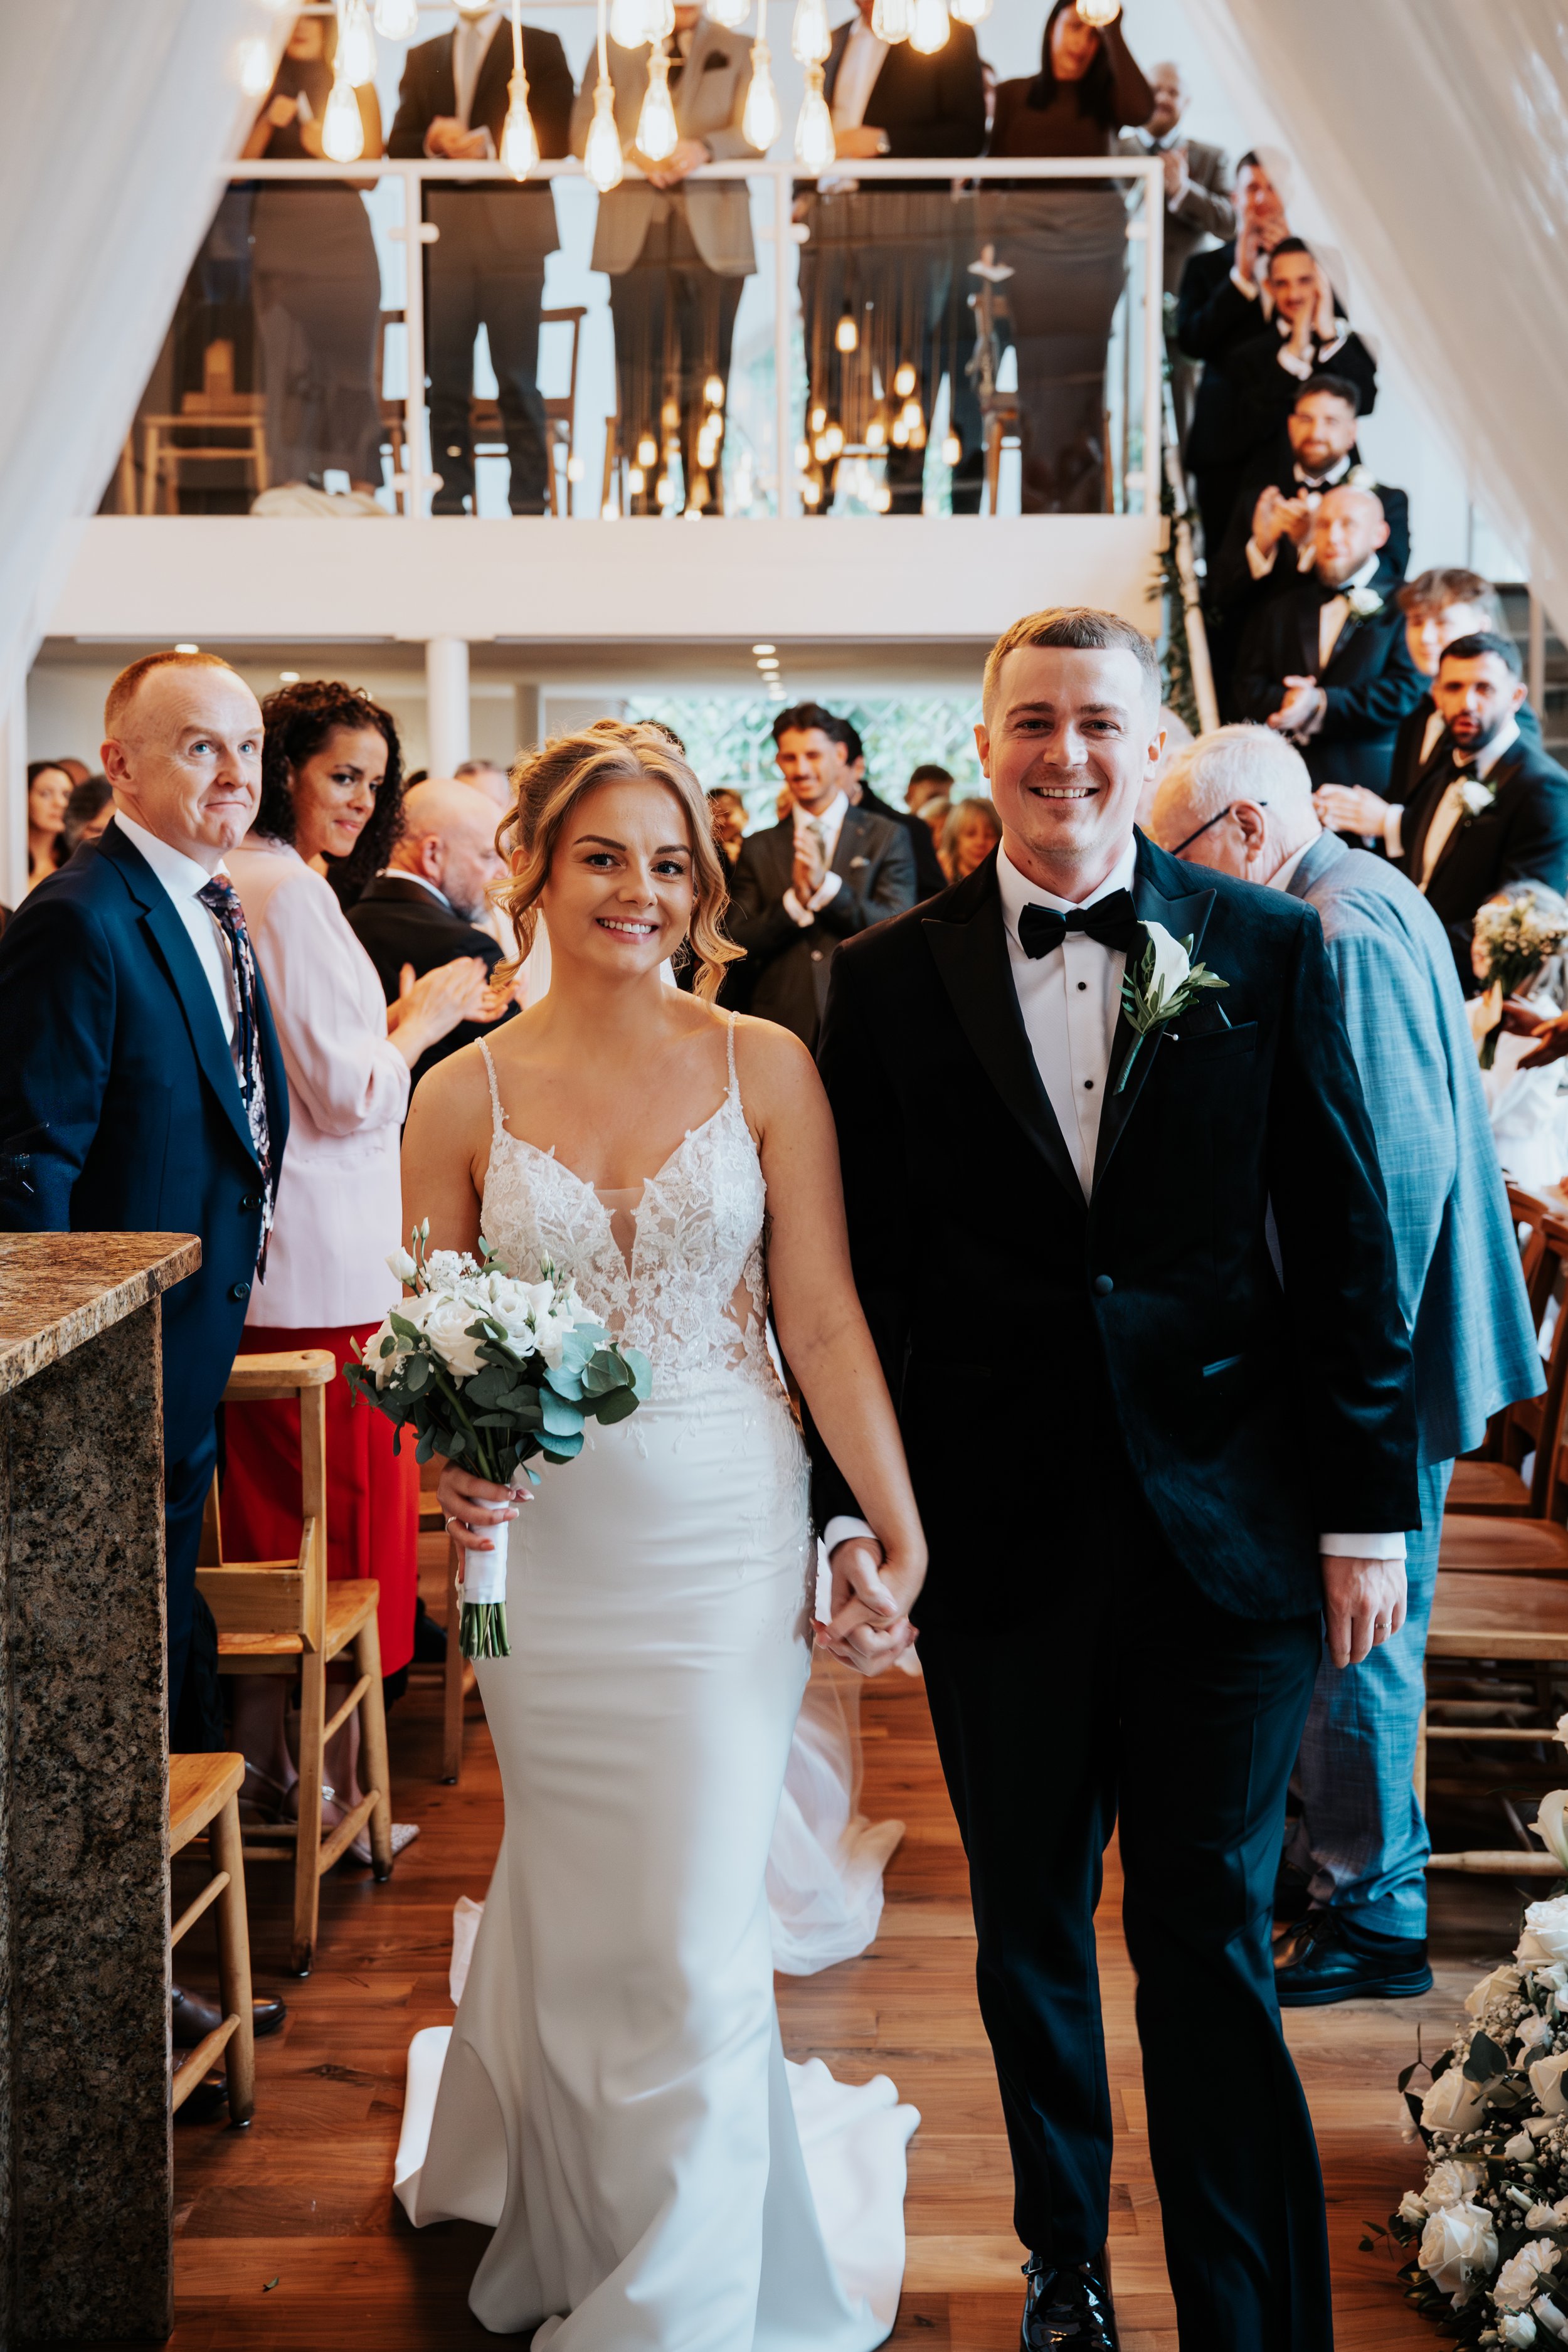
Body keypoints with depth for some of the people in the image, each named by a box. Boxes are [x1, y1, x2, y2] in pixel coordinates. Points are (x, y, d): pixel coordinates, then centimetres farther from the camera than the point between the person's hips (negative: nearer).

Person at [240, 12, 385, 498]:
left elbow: (370, 174, 4)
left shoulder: (356, 88, 7)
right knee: (285, 364, -4)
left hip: (342, 237, -1)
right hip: (279, 237, 1)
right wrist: (268, 122, -10)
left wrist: (327, 148, -12)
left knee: (350, 363, -4)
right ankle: (290, 487, -3)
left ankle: (361, 488, -1)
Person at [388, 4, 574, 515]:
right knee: (445, 380, 0)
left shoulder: (541, 48, 9)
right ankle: (448, 501, 4)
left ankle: (529, 502, -1)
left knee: (518, 378, -5)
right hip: (443, 232, 3)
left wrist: (491, 147, -13)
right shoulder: (423, 58, 19)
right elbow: (397, 144, 11)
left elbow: (559, 137, -1)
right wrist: (433, 142, -10)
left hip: (512, 231, -3)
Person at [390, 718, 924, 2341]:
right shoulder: (466, 1094, 0)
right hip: (546, 1549, 1)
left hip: (727, 1537, -1)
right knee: (574, 1906, 13)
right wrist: (450, 1468, -17)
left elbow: (822, 1316, -5)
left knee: (695, 1934, 1)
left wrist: (901, 1537, -10)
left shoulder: (763, 1067, -2)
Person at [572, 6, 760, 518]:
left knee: (707, 373, -2)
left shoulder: (737, 51, 12)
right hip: (636, 234, 0)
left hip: (713, 236, 0)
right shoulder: (615, 48, 13)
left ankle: (706, 500, 2)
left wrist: (703, 147, -20)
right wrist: (632, 150, -14)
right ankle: (644, 501, 0)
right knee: (641, 370, -3)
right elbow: (583, 132, 6)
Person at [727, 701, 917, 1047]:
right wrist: (795, 899, -13)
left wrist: (825, 885, -14)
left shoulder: (888, 838, 6)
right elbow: (737, 947, 3)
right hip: (782, 1028, 1)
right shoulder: (758, 848, 10)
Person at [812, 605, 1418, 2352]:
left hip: (1224, 1532, -1)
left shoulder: (1271, 951, 0)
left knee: (1210, 1942, 5)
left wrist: (1367, 1508, -1)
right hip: (997, 1536, 1)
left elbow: (1347, 1247, 1)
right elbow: (854, 1273, 3)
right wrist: (848, 1505, -1)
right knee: (1031, 1931, 16)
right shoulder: (890, 980, 1)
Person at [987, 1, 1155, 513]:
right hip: (1027, 237, -1)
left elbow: (1141, 109, -13)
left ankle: (1082, 506, 6)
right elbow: (992, 179, 8)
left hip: (1096, 239, 1)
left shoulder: (1104, 97, 10)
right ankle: (1038, 505, -1)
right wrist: (986, 253, -1)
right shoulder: (1013, 96, 9)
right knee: (1037, 372, -5)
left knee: (1084, 374, 1)